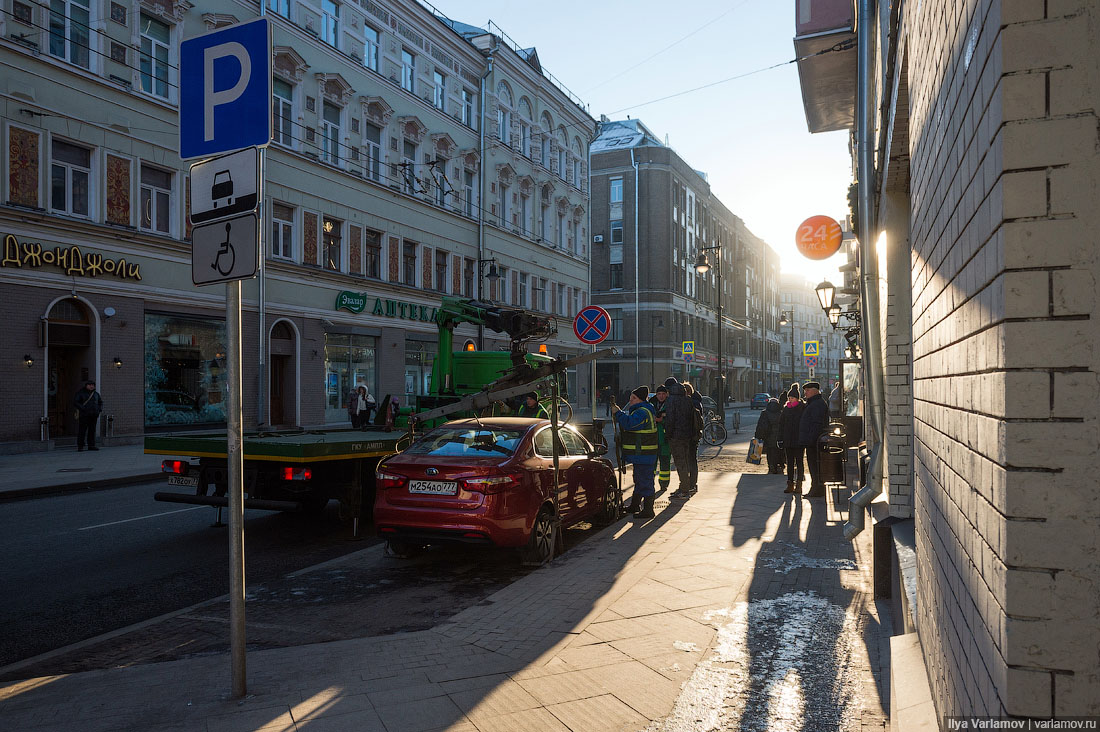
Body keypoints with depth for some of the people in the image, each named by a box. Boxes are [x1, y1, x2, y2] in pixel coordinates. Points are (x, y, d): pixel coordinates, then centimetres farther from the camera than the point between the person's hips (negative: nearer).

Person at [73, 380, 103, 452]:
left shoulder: (95, 393, 13)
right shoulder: (80, 393, -2)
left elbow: (100, 402, 24)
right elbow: (75, 402, -10)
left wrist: (100, 409, 7)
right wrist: (83, 409, -18)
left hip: (93, 415, 5)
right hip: (84, 415, -5)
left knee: (92, 430, 4)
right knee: (82, 431, -5)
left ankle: (91, 445, 8)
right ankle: (80, 447, -3)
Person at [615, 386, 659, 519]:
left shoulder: (642, 412, -18)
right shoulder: (639, 410, 18)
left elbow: (628, 423, -30)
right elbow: (627, 425, 26)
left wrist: (618, 413, -19)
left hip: (644, 454, -11)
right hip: (639, 453, 11)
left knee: (645, 481, -7)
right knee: (639, 479, 21)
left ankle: (648, 510, -3)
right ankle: (635, 506, 34)